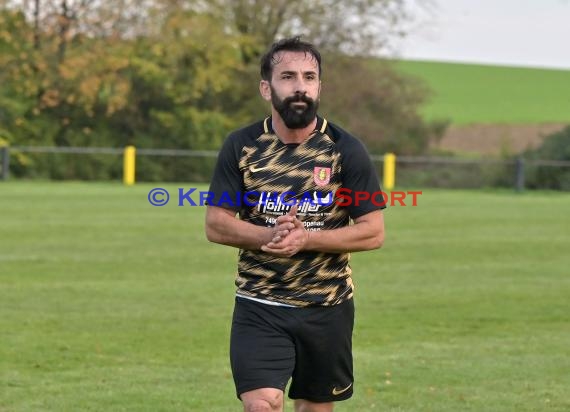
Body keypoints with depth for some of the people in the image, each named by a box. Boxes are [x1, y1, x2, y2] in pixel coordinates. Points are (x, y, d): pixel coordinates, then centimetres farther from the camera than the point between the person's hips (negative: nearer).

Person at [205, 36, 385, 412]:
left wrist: (305, 239, -21)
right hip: (259, 305, 0)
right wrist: (270, 235, -21)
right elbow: (216, 225, -2)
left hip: (327, 308, 1)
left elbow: (373, 232, -7)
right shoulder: (241, 147, -2)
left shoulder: (346, 151, -6)